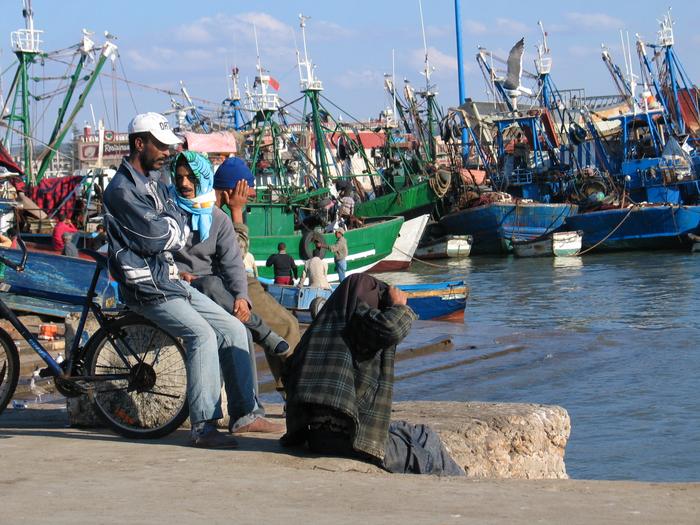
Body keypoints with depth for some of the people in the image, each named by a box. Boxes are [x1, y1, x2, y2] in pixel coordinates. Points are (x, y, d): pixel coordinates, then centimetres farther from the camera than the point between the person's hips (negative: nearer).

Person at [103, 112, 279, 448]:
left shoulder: (154, 184, 17)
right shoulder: (122, 190, -13)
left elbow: (181, 233, 14)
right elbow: (159, 237, -19)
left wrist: (171, 231, -7)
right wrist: (174, 225, 0)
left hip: (172, 280, 10)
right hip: (147, 287, -10)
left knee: (233, 329, 4)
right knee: (202, 334, -25)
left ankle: (244, 413, 8)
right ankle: (203, 427, -24)